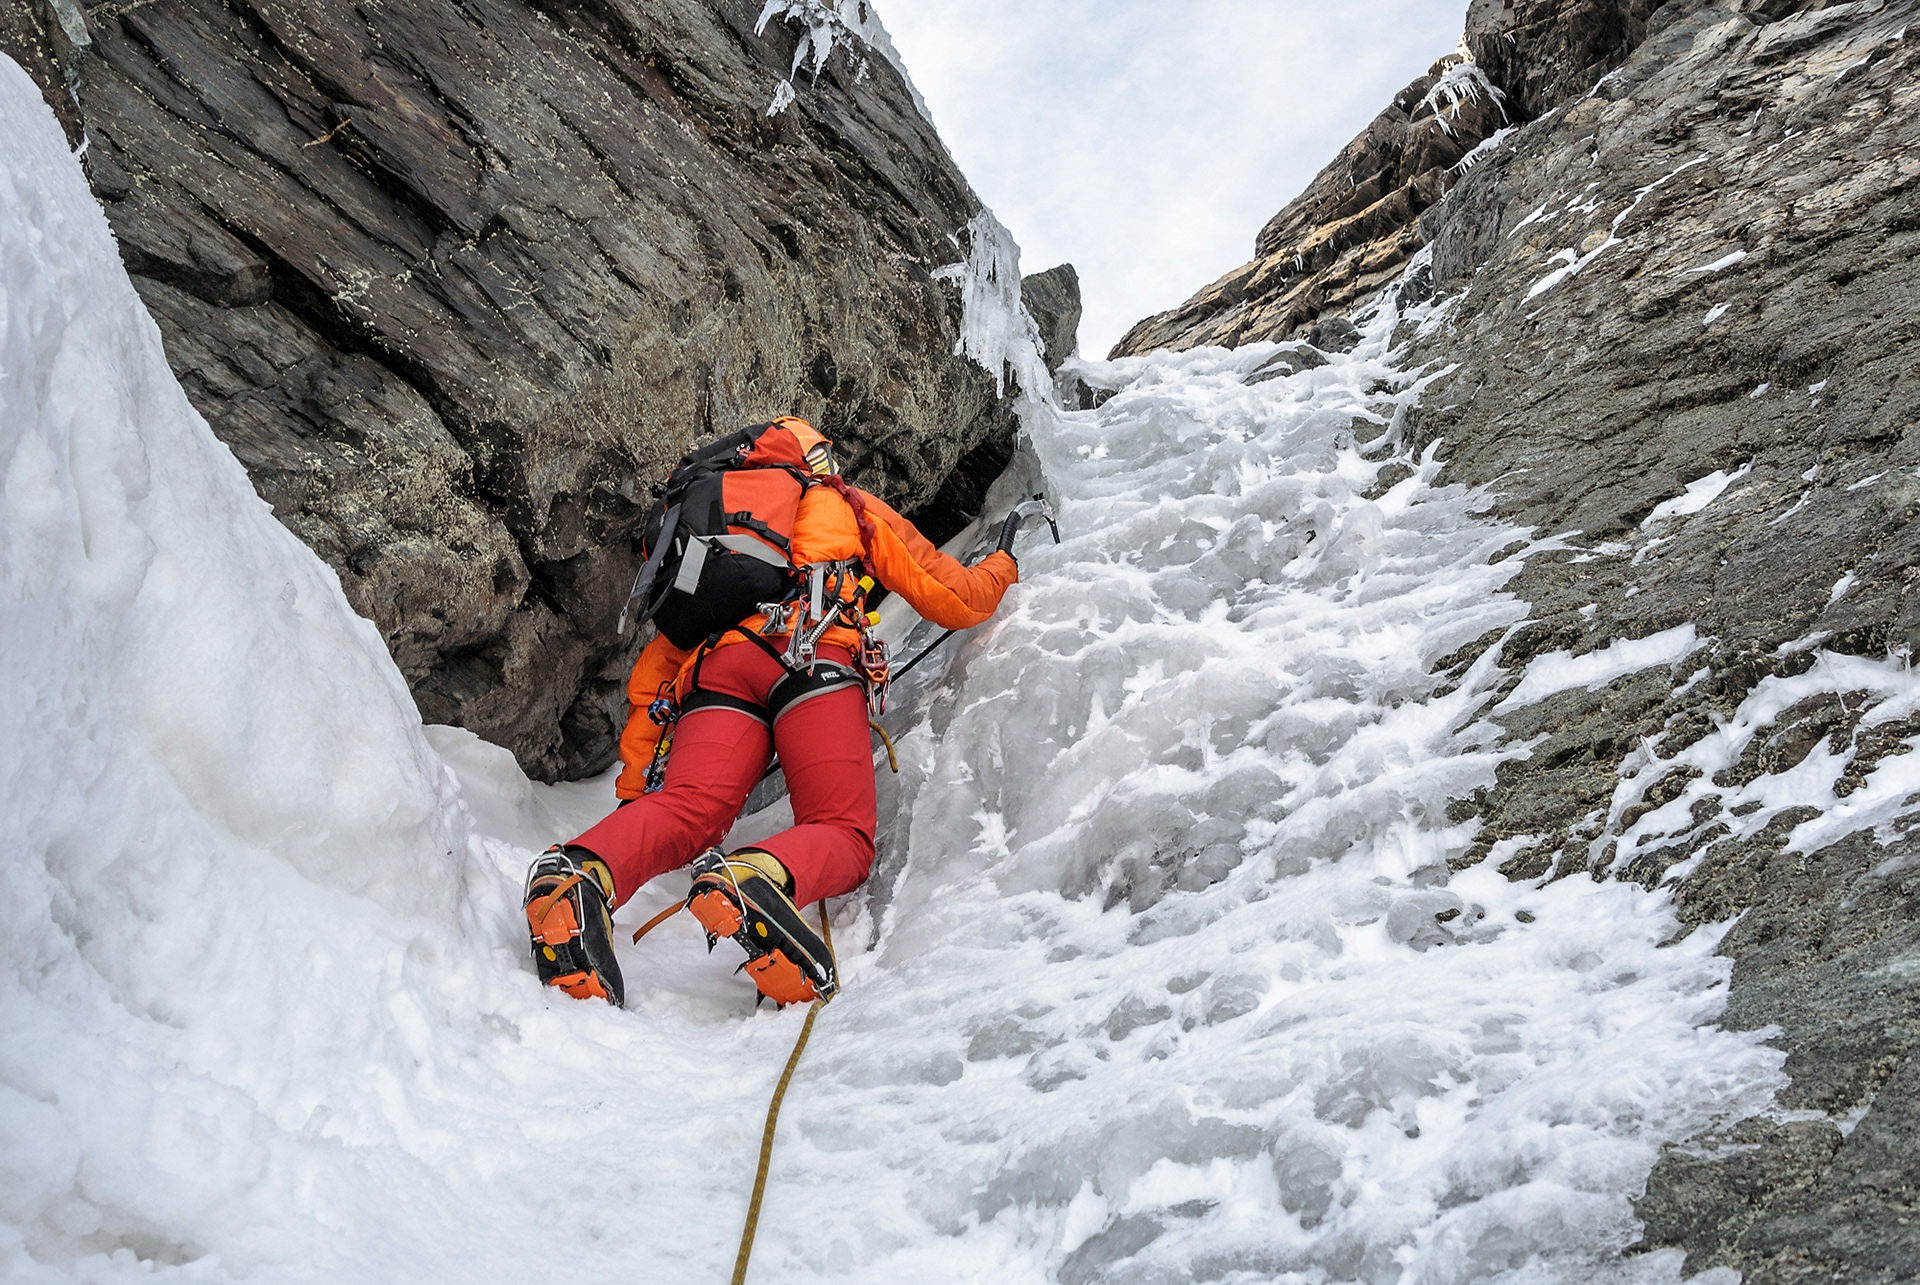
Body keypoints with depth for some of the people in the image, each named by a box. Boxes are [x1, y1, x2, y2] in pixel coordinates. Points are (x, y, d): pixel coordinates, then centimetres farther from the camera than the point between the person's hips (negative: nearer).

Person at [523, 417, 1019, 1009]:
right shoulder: (852, 507, 33)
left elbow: (653, 670, 34)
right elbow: (957, 600, 30)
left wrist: (632, 787, 33)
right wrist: (1001, 565, 53)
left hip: (715, 662, 3)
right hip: (810, 654, -3)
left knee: (686, 810, -16)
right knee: (843, 837, -9)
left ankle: (582, 871, -48)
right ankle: (752, 878, -43)